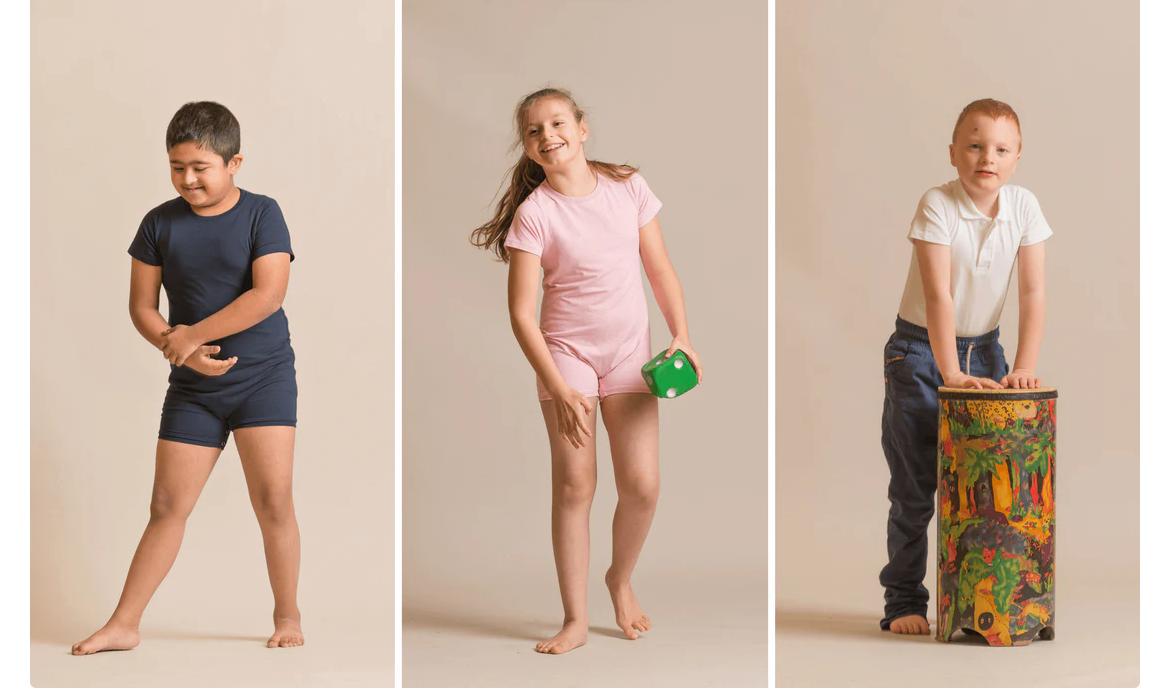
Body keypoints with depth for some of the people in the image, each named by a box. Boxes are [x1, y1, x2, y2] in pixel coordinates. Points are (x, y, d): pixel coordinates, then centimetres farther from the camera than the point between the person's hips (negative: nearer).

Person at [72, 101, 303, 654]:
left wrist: (190, 336, -17)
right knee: (167, 506, 4)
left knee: (273, 500, -5)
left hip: (264, 376, -2)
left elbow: (268, 294, -17)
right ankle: (123, 626, 9)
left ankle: (287, 616, 11)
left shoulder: (261, 214, -7)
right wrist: (180, 351, -16)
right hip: (192, 386, 3)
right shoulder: (160, 224, 1)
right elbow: (141, 306, 2)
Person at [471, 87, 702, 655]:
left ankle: (621, 579, 27)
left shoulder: (627, 187, -3)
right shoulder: (533, 212, -12)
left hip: (629, 352, 2)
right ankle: (575, 619, 8)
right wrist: (557, 389, -18)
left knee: (642, 485, -2)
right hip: (566, 352, -2)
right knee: (574, 485, -4)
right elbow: (521, 312, -13)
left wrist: (682, 336, -6)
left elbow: (661, 269, 5)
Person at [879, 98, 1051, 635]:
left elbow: (1033, 294, -9)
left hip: (983, 347, 4)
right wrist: (950, 372, -34)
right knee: (914, 485, -2)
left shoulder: (1024, 207, -8)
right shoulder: (937, 206, -20)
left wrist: (1024, 367, -19)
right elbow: (938, 295, -27)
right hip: (920, 350, -4)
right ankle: (903, 601, 7)